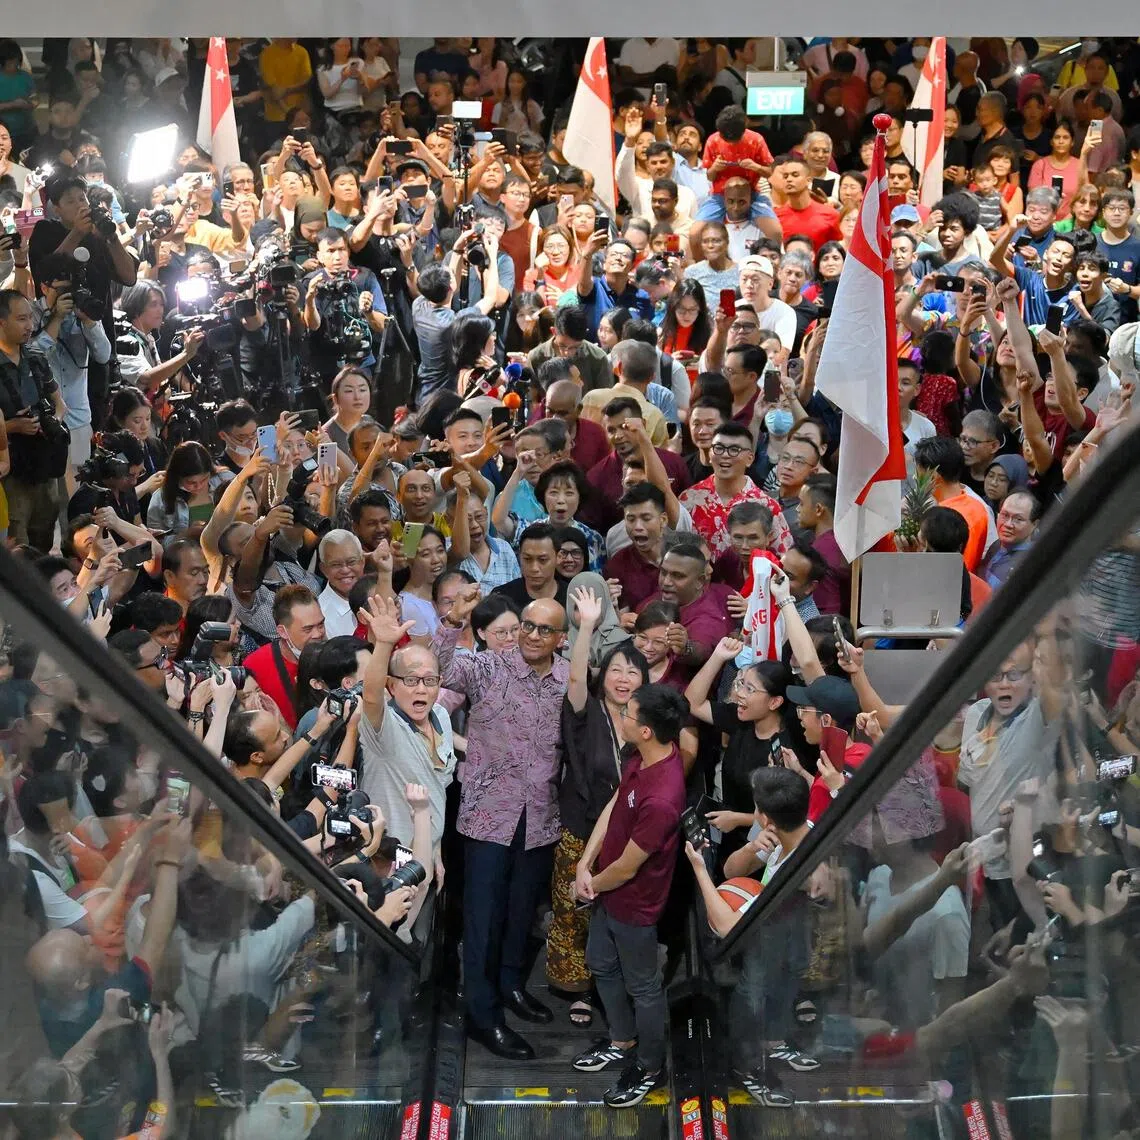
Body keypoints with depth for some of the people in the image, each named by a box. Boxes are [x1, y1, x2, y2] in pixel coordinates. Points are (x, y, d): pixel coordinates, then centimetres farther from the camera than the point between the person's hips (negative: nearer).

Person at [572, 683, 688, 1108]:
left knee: (642, 986, 15)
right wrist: (584, 865, -7)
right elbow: (613, 806, 1)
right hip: (608, 890, 9)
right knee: (602, 965, 27)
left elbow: (626, 869, -26)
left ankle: (649, 1068, 38)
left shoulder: (660, 800, -40)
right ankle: (622, 1042, 50)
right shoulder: (644, 757, -14)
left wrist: (591, 884, -6)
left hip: (634, 902, -9)